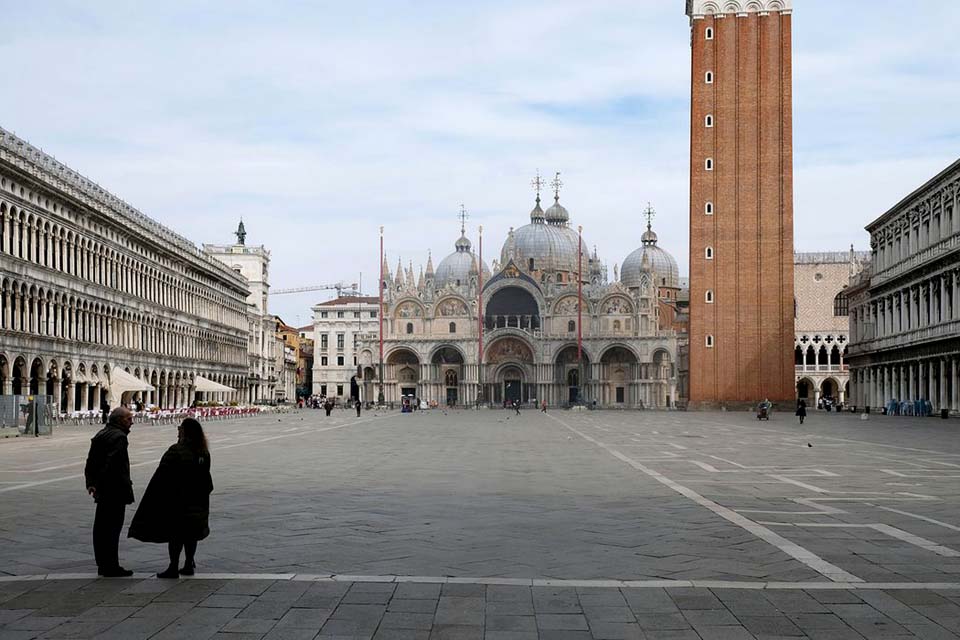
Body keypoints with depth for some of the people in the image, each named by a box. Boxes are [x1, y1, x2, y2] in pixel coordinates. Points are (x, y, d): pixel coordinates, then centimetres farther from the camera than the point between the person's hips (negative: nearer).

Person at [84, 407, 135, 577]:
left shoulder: (101, 434, 16)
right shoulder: (119, 437, -15)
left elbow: (90, 462, 16)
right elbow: (113, 464, -23)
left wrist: (91, 483, 14)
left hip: (103, 491, 10)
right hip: (115, 491, -10)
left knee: (101, 527, 14)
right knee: (113, 527, -5)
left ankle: (103, 564, 23)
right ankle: (111, 567, -1)